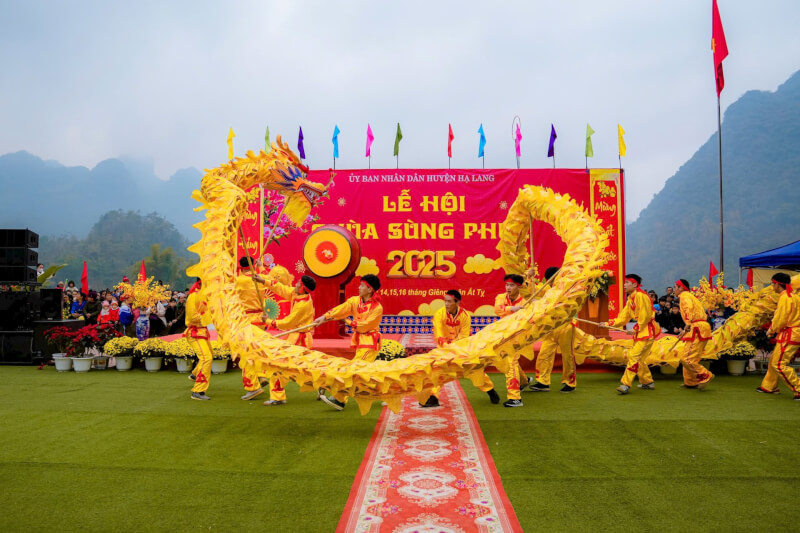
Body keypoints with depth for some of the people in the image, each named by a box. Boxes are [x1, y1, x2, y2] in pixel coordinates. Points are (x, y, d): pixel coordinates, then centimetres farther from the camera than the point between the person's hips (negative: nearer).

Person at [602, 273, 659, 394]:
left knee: (634, 356, -13)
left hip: (647, 331, -10)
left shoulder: (640, 296, -17)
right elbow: (623, 317, 13)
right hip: (640, 331, 10)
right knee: (637, 358, 14)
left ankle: (626, 384, -12)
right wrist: (608, 324, 5)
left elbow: (645, 316, -20)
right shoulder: (630, 298, 12)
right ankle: (648, 382, 28)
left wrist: (636, 329, -13)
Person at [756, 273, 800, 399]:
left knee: (779, 364, -8)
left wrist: (772, 330, -1)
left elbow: (781, 319, -18)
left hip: (789, 336, -10)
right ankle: (770, 386, 29)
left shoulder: (785, 298, -17)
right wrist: (773, 329, 13)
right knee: (774, 360, 18)